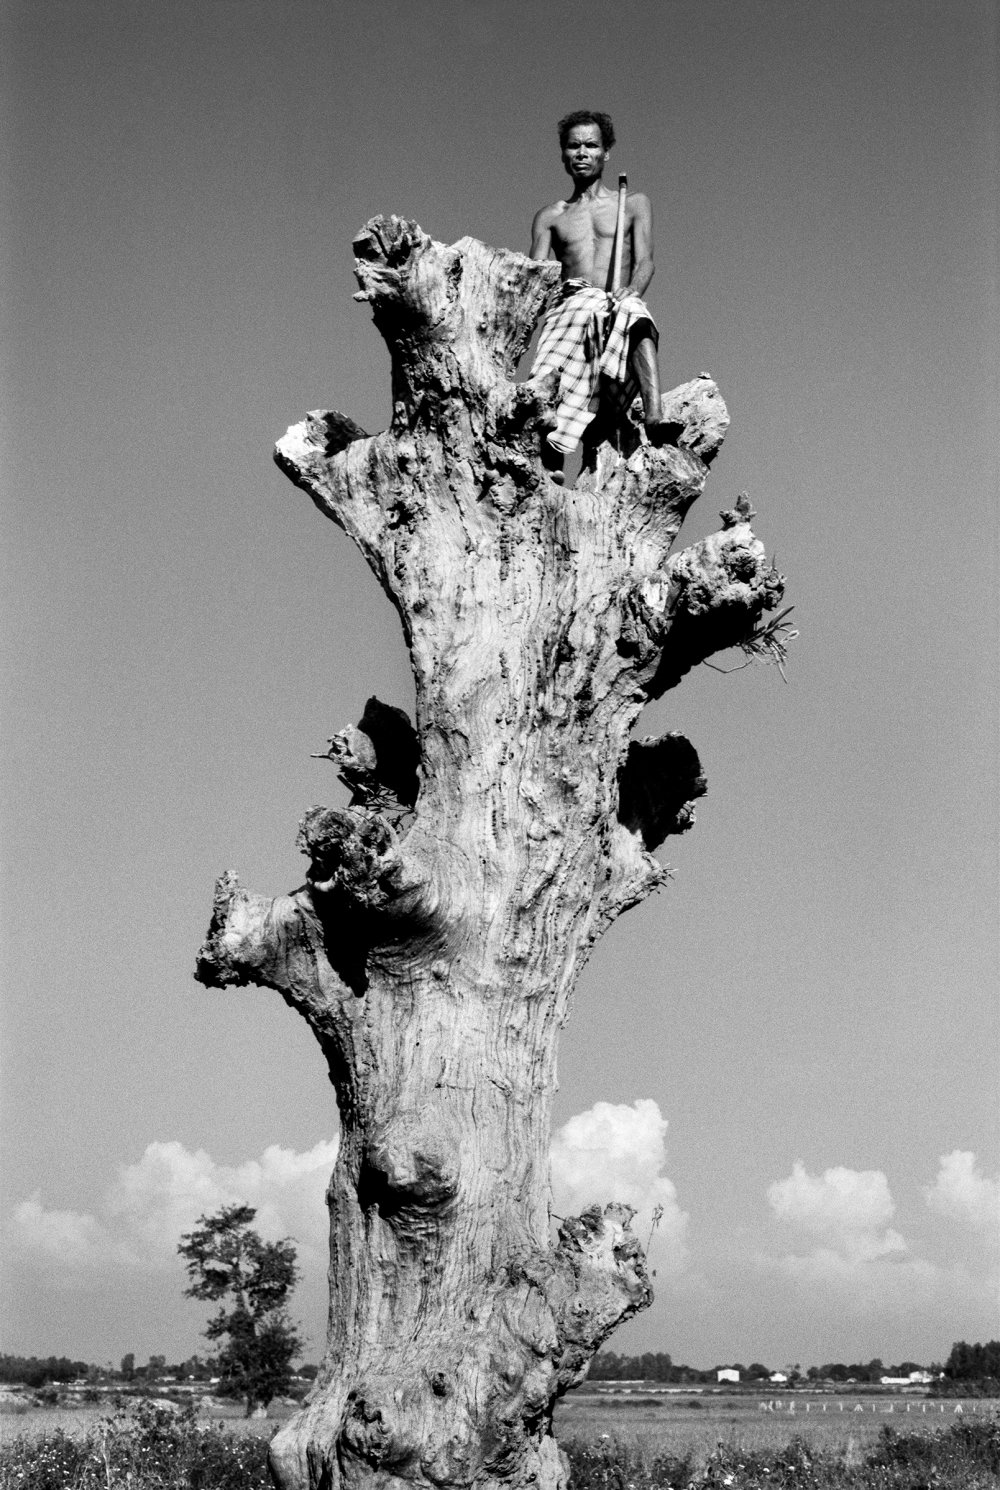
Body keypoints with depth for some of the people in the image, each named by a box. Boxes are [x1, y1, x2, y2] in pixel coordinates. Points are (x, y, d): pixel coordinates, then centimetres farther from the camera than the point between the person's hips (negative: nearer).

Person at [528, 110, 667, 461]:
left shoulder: (633, 205, 23)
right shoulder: (550, 217, 25)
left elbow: (645, 262, 7)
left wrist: (630, 291, -17)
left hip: (620, 305, -2)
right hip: (570, 310, 2)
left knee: (636, 319, -41)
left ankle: (655, 422, -58)